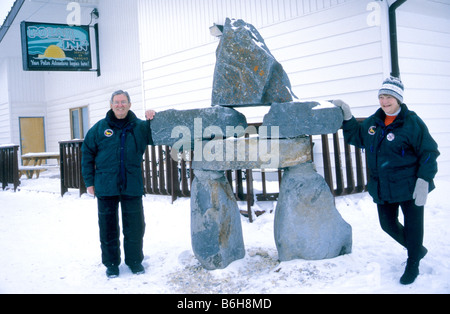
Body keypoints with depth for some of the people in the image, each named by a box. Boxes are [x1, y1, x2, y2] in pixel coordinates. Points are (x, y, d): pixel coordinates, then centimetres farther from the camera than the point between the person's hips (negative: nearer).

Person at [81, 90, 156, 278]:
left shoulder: (140, 127, 5)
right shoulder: (100, 128, 2)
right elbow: (87, 154, 4)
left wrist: (154, 121, -14)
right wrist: (89, 181, 1)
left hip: (132, 186, 1)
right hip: (106, 187, 0)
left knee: (135, 227, 8)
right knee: (108, 227, 8)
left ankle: (135, 260, 25)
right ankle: (111, 263, 23)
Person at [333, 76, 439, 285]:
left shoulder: (412, 123, -12)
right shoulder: (373, 122, 5)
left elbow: (428, 153, -10)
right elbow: (356, 136, 21)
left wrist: (423, 182, -16)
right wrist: (347, 117, 8)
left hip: (409, 186, -6)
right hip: (383, 188, 6)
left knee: (412, 224, 5)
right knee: (388, 224, 16)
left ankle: (413, 264, 27)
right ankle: (417, 249, 40)